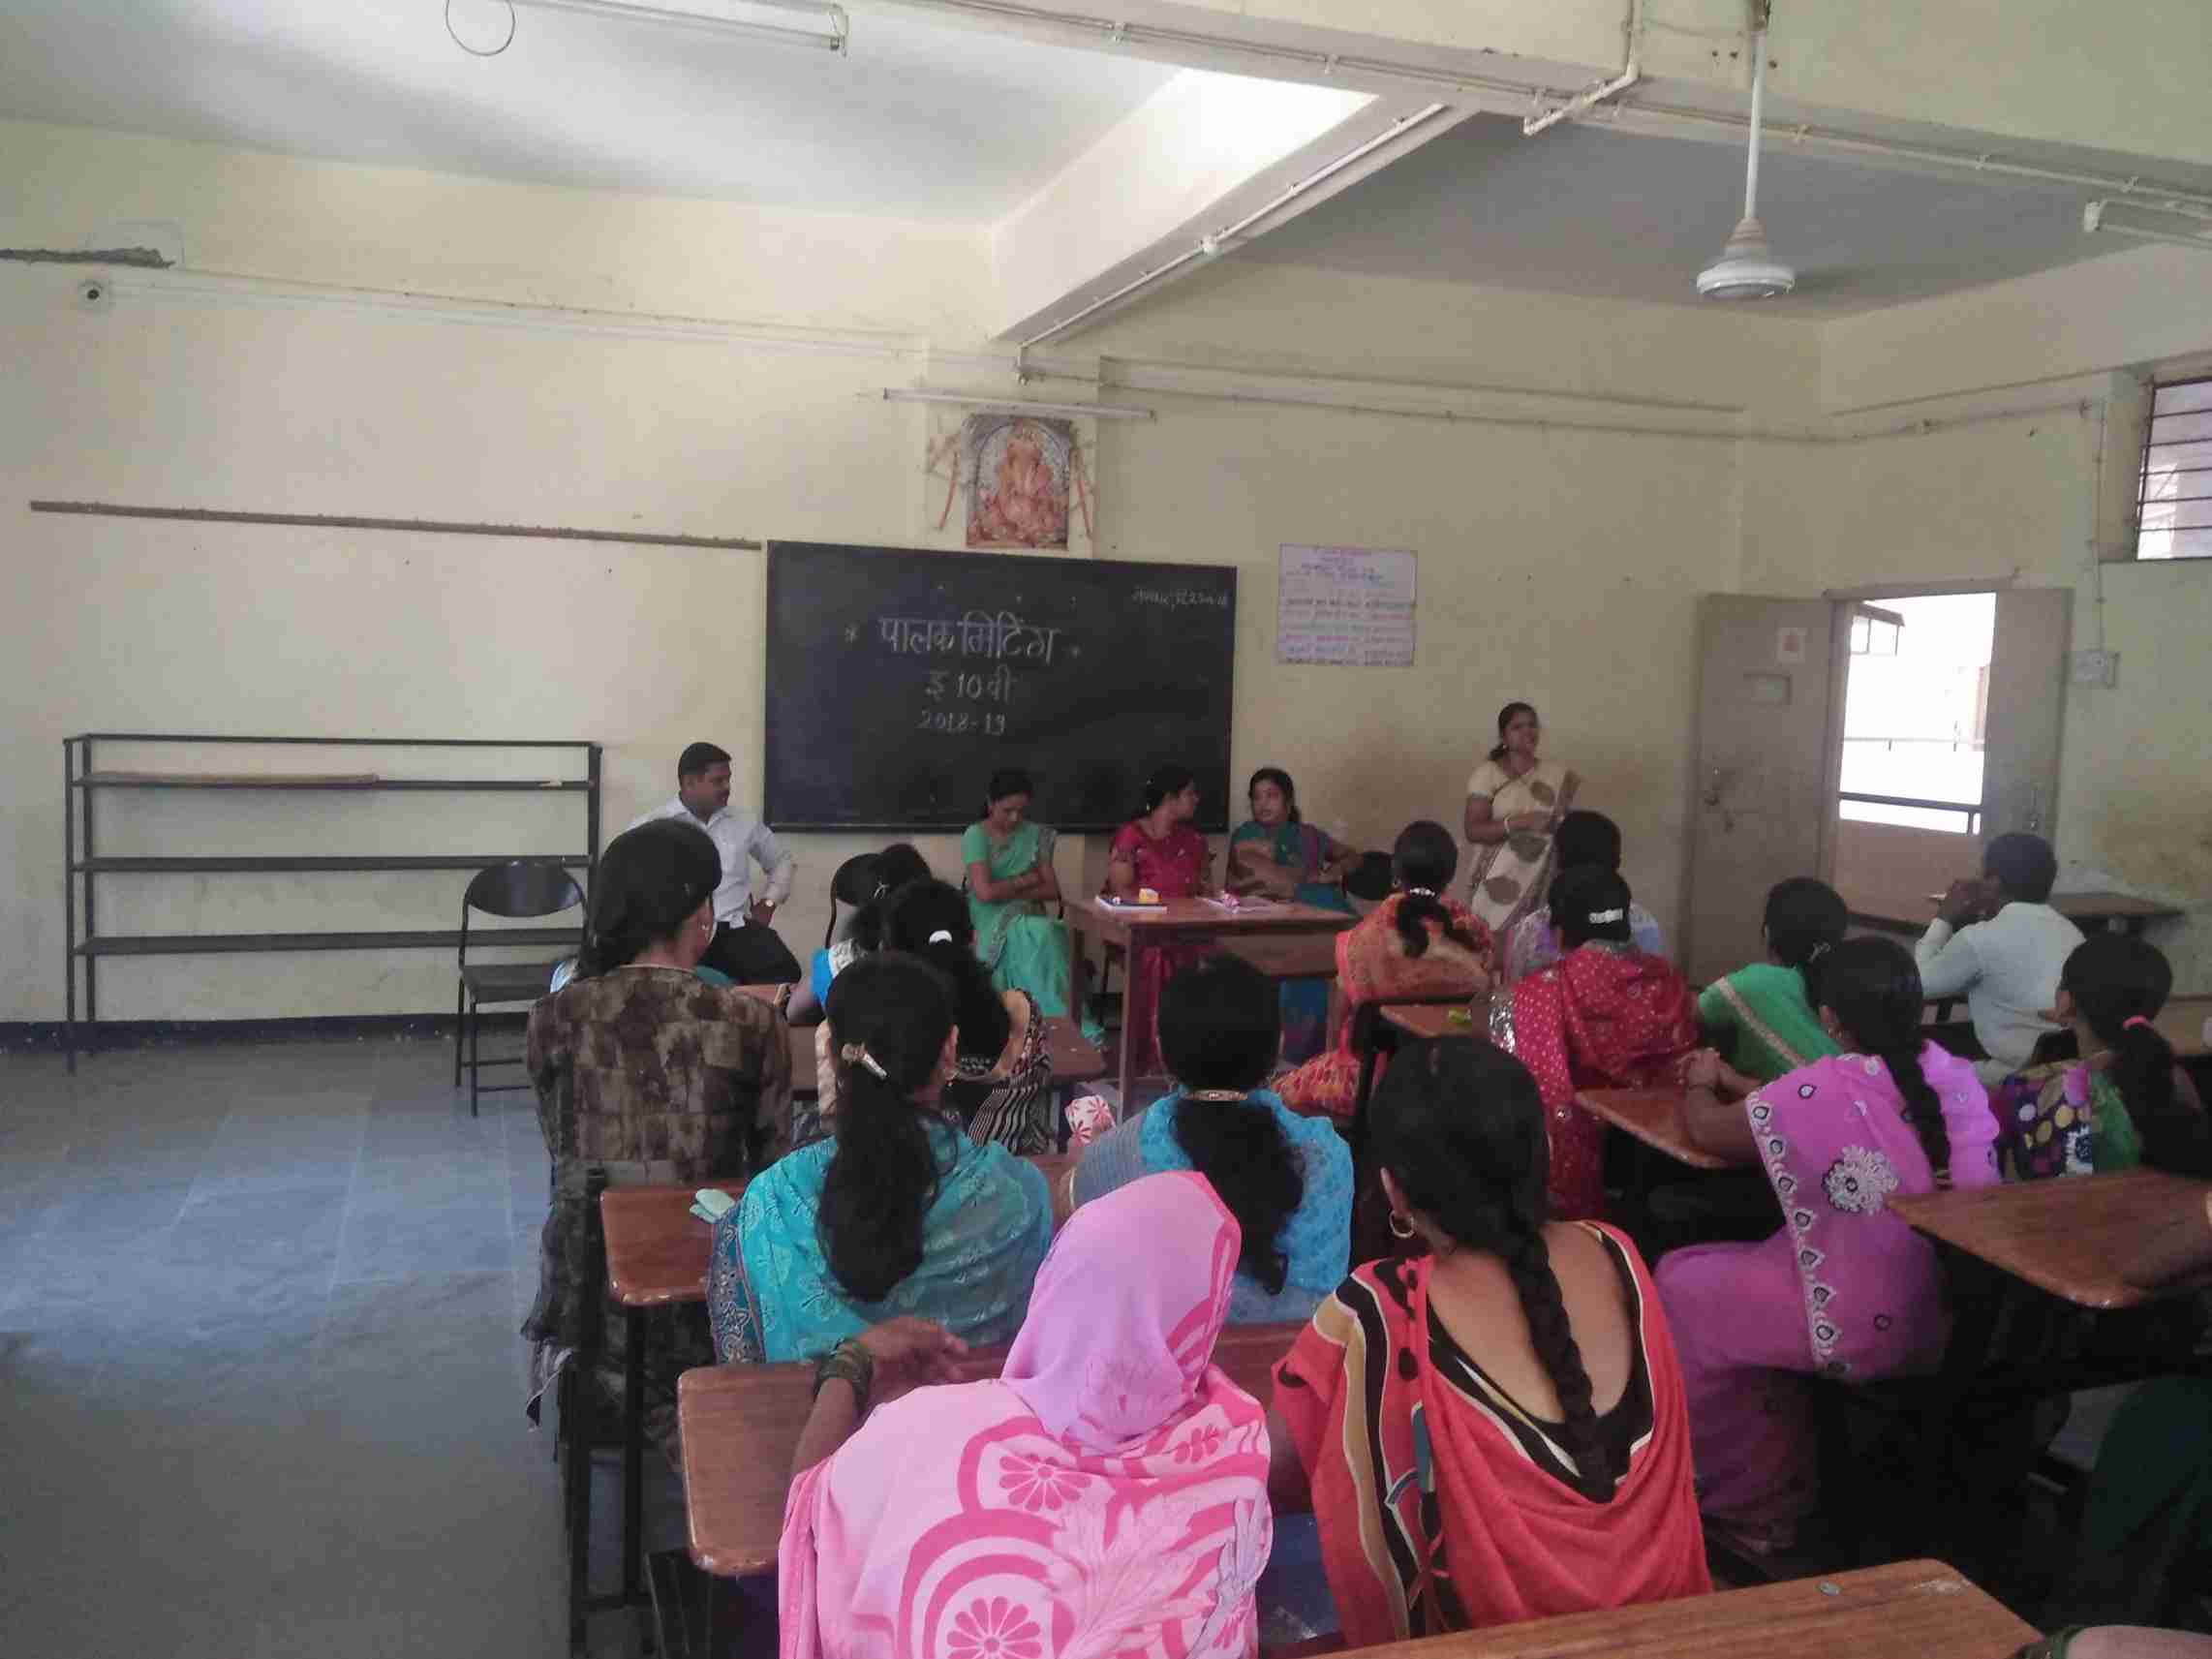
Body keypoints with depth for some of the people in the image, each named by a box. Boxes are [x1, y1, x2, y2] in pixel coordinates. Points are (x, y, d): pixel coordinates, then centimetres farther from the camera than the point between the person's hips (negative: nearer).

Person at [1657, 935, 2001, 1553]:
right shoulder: (1957, 1076, -1)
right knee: (1742, 1270, 26)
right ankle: (1771, 1491, 36)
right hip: (1953, 1319, 7)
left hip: (1863, 1330, -7)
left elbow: (1706, 1130, -5)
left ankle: (1729, 1493, 28)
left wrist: (1701, 1083, 18)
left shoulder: (1824, 1090, -20)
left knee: (1680, 1282, 13)